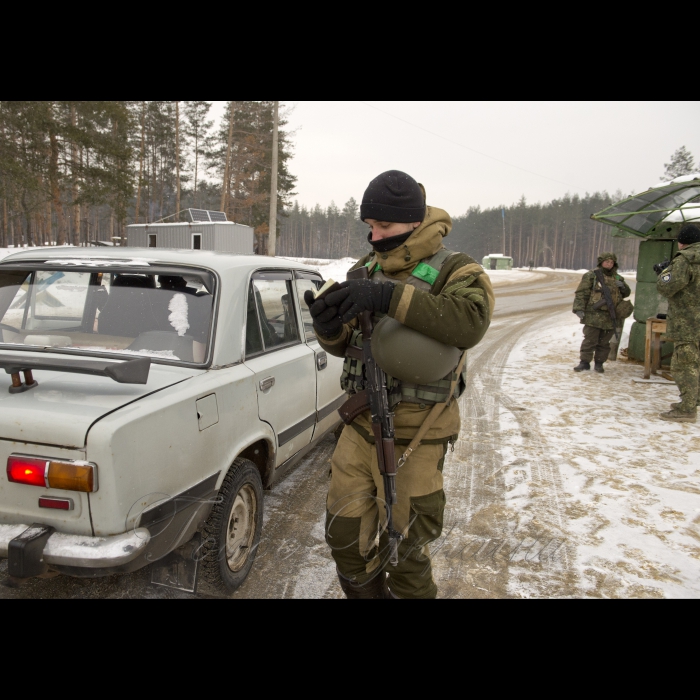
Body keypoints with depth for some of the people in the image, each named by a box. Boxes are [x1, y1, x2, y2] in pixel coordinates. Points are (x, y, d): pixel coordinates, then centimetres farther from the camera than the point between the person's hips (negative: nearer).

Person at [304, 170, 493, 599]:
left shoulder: (455, 270, -9)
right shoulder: (367, 270, 8)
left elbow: (470, 322, -31)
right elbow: (345, 345, 9)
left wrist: (388, 297, -37)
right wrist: (329, 325, -14)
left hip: (414, 438, -5)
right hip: (361, 425, 6)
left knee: (402, 551, 10)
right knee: (346, 539, 16)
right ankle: (367, 593, 41)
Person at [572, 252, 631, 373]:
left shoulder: (617, 278, 16)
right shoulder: (591, 275, 0)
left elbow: (626, 293, 24)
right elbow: (581, 293, -5)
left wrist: (623, 286, 1)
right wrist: (579, 308, -14)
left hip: (610, 317, 5)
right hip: (593, 316, -4)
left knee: (604, 342, 9)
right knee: (590, 340, -2)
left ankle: (599, 363, 19)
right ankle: (585, 362, 6)